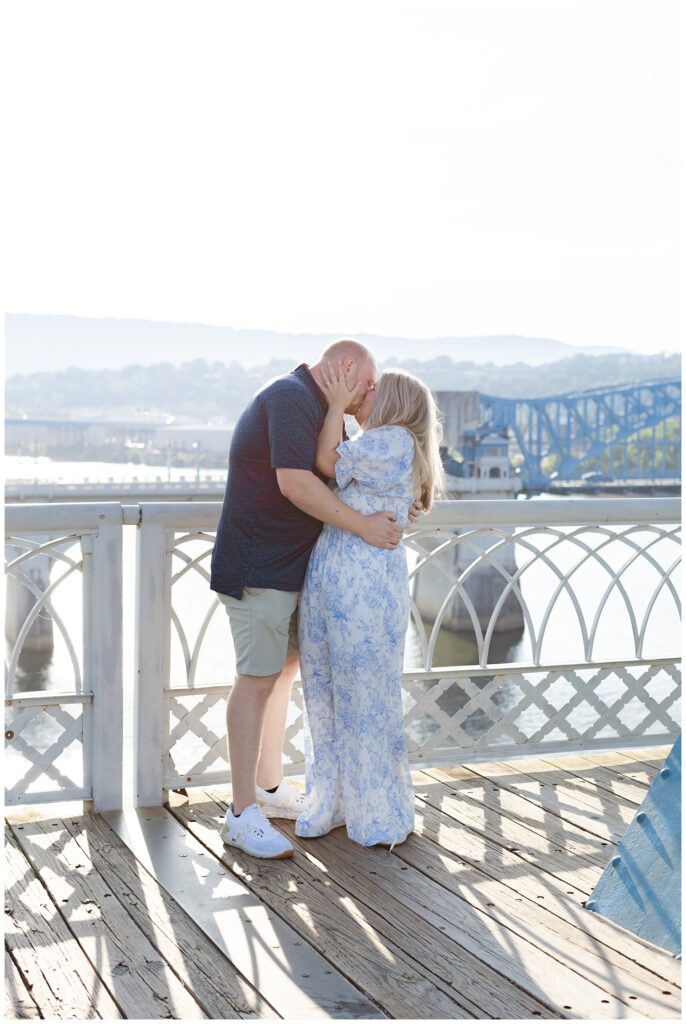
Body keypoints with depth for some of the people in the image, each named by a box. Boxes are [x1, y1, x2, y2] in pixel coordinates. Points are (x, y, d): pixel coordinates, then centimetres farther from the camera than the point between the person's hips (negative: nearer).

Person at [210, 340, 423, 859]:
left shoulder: (306, 403, 19)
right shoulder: (291, 397, -15)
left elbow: (322, 481, 26)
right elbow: (295, 484, -26)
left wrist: (385, 506, 13)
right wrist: (363, 525, -21)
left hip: (289, 564, 11)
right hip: (259, 568, -11)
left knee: (284, 669, 17)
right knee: (258, 679, -9)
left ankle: (271, 787, 29)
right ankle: (242, 814, -5)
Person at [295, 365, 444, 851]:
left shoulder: (396, 441, -6)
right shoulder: (376, 446, 23)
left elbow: (328, 461, -9)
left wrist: (337, 404, 0)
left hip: (366, 587, -8)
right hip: (325, 581, 8)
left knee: (364, 699, 1)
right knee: (325, 696, 12)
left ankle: (380, 814, 14)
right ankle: (332, 803, 23)